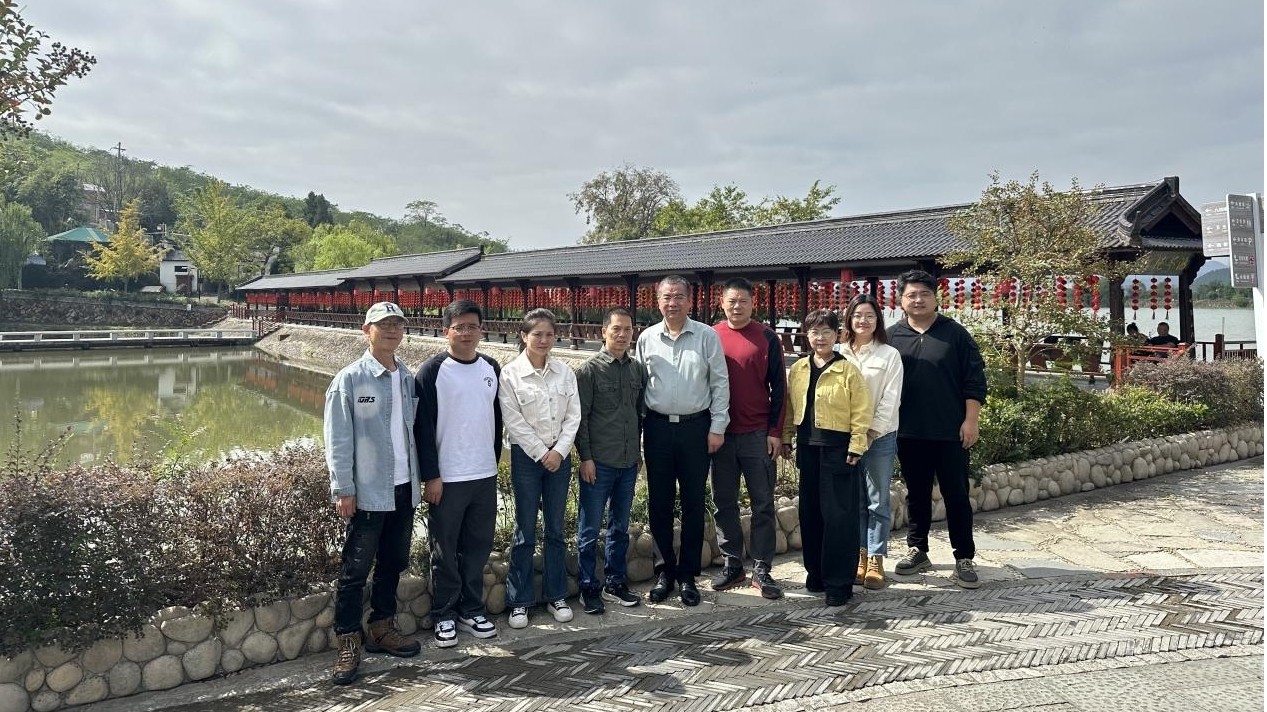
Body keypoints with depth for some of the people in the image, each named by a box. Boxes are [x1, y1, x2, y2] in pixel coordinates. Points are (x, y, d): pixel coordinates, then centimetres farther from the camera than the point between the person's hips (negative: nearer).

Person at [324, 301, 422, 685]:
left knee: (393, 563, 16)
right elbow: (338, 440, -9)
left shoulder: (409, 378, 8)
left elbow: (415, 430, 11)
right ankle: (348, 643, 13)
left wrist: (419, 477, 8)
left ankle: (382, 628, 31)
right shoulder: (349, 379, -7)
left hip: (404, 488, 6)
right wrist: (343, 489, -12)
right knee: (356, 570, 2)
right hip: (367, 491, -5)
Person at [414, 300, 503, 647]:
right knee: (445, 551, 6)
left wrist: (494, 462, 14)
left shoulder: (492, 368, 7)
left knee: (478, 547, 12)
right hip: (446, 478, -5)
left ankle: (472, 609, 26)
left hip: (485, 476, 5)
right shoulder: (433, 370, -8)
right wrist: (431, 475, -12)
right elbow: (423, 427, -10)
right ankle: (444, 615, 20)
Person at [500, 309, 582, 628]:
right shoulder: (510, 373, -7)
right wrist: (541, 453, -10)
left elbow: (573, 415, 1)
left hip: (559, 455, 3)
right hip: (527, 456, -3)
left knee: (556, 529, 11)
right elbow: (513, 421, -9)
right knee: (525, 532, 3)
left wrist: (559, 451, -9)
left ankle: (556, 596, 22)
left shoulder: (565, 371, 2)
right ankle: (519, 601, 14)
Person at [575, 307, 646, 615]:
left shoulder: (637, 370, 7)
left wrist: (638, 451, 13)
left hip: (629, 462, 5)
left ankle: (615, 583, 27)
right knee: (589, 530, 4)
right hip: (598, 463, -5)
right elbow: (580, 417, -8)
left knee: (620, 528, 14)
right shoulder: (589, 370, -7)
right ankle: (589, 588, 15)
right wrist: (586, 457, -11)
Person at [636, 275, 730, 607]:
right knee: (659, 502, 7)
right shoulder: (647, 338, 5)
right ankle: (665, 570, 21)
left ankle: (687, 574, 17)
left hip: (695, 427, -2)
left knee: (693, 503, 5)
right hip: (657, 427, 2)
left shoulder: (707, 336, -1)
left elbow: (720, 384, 0)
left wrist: (717, 427, -4)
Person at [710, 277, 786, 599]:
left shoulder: (766, 337, 0)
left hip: (758, 434, -2)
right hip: (721, 434, 2)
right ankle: (732, 565, 20)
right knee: (724, 502, 8)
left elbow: (778, 386, 0)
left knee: (763, 503, 3)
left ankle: (762, 569, 12)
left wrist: (775, 431, -6)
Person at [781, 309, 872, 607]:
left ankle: (839, 583, 5)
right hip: (808, 447, 5)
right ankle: (816, 572, 25)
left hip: (837, 447, -5)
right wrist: (786, 438, 12)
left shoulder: (848, 370, -6)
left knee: (839, 515, -3)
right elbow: (790, 407, 15)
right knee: (810, 512, 11)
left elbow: (862, 412, -6)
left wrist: (856, 446, -10)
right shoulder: (797, 369, 9)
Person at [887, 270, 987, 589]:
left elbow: (974, 380, -1)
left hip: (950, 432, -2)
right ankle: (917, 551, 24)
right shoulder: (892, 337, 5)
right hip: (908, 432, 2)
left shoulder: (955, 334, 0)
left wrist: (971, 420, -8)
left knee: (956, 496, 3)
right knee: (916, 494, 12)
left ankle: (964, 559, 11)